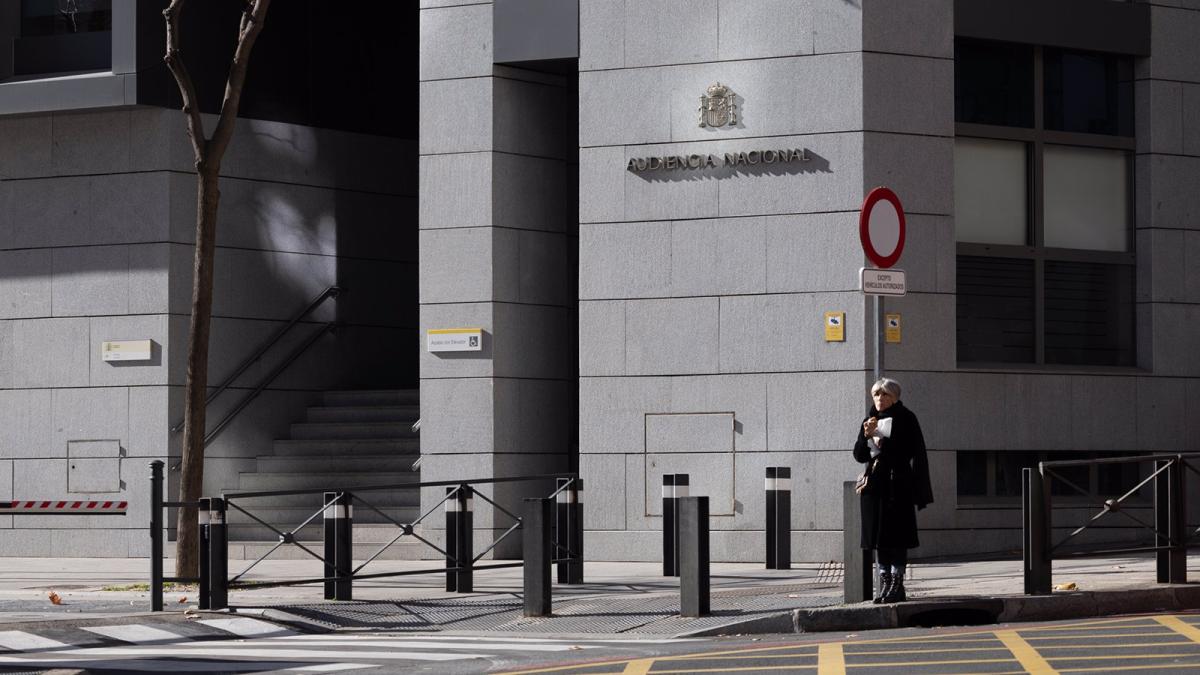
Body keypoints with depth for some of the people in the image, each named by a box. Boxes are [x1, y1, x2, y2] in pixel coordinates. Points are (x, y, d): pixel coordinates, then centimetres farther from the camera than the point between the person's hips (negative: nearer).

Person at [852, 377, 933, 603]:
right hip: (874, 484, 6)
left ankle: (897, 584, -3)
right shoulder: (870, 420, 14)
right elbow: (859, 455, 10)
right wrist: (866, 435, -8)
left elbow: (914, 452, -11)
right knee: (877, 535, 6)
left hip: (897, 485, -6)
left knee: (896, 535, -6)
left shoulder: (905, 419, -2)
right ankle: (885, 583, 11)